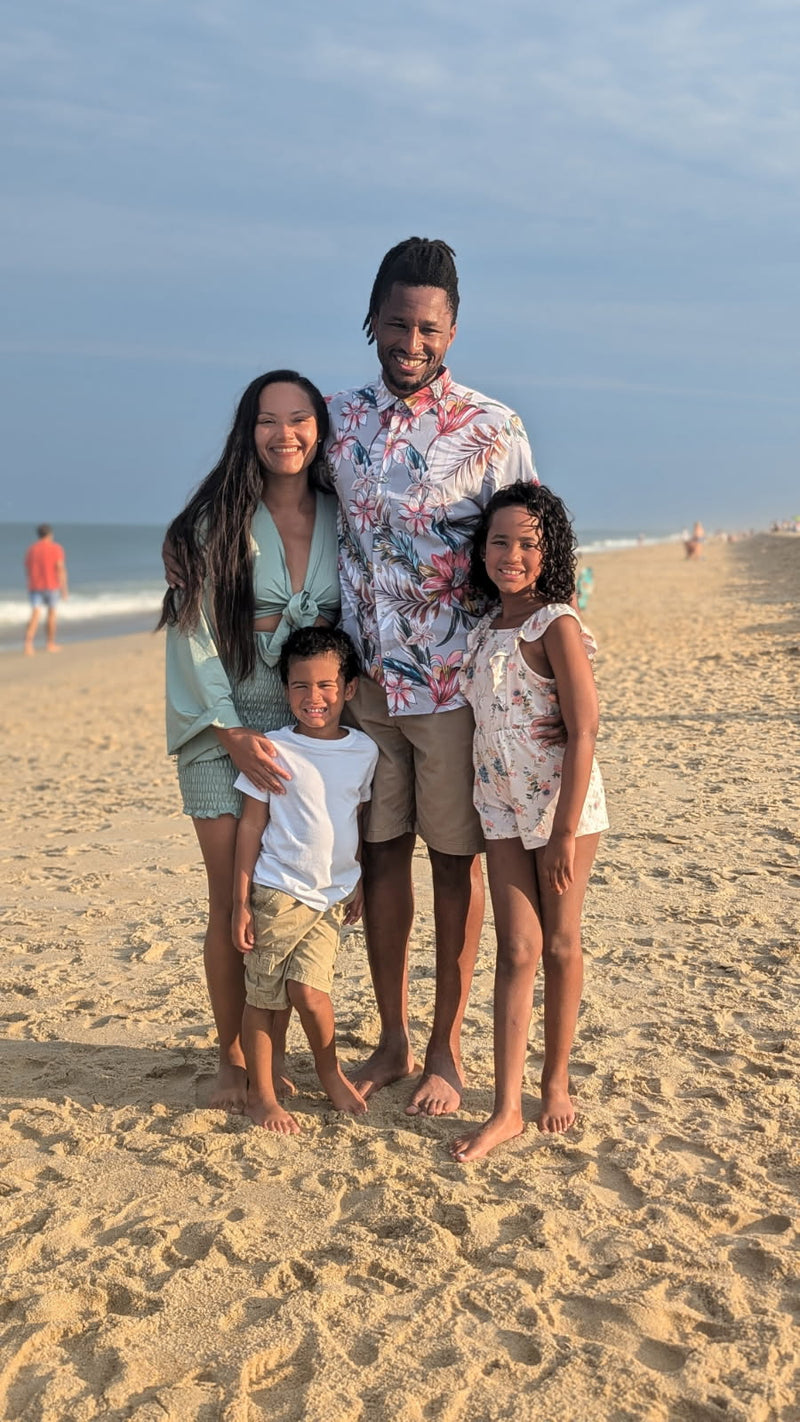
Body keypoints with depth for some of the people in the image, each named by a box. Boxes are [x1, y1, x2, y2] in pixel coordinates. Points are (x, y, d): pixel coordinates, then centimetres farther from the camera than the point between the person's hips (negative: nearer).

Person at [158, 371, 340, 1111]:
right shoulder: (218, 520, -6)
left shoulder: (340, 520, 4)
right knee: (234, 901, -1)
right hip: (225, 728, -2)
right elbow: (192, 633, -8)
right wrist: (232, 732, -15)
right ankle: (232, 1060, 16)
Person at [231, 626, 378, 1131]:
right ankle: (261, 1095, 21)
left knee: (308, 988, -9)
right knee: (263, 997, 4)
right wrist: (240, 902, -5)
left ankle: (330, 1069, 18)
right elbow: (251, 826, -4)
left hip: (332, 895, 2)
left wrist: (358, 882, 19)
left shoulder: (364, 751, 2)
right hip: (277, 893, -2)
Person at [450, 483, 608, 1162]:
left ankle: (556, 1080, 27)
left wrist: (565, 833, -18)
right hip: (503, 808, 5)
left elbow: (583, 732, -17)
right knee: (516, 951, 3)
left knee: (560, 946, 9)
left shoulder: (556, 624, -14)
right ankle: (507, 1108, 5)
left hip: (563, 806, -5)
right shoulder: (485, 628, 6)